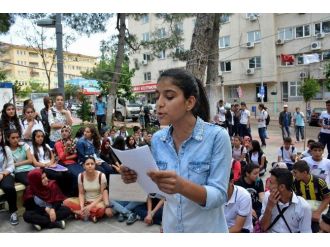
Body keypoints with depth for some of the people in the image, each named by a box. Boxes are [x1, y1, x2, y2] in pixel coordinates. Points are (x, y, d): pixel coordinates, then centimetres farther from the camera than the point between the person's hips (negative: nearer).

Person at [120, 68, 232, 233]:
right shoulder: (157, 139, -6)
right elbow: (158, 189, 4)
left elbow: (219, 196, -20)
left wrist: (182, 186, -36)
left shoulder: (217, 136, -20)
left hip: (208, 230, -4)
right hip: (170, 228, 4)